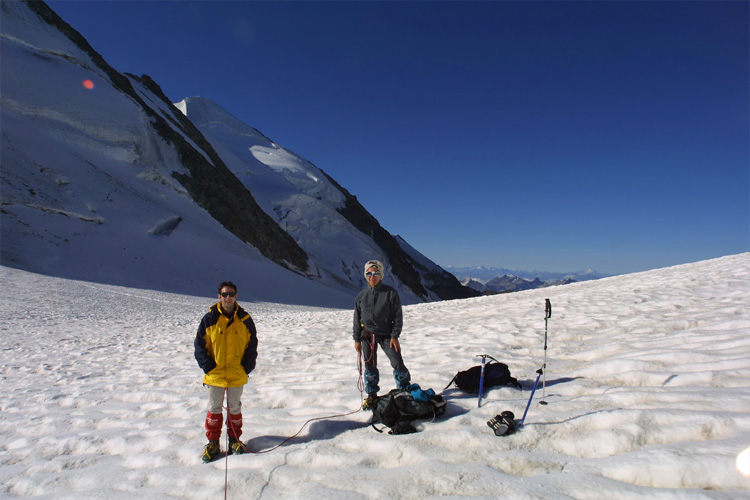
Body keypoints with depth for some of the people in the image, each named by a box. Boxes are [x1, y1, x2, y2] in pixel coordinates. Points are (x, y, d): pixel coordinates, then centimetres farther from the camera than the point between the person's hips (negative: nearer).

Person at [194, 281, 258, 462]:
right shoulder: (209, 318, -5)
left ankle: (235, 440, 29)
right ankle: (213, 443, 25)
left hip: (237, 376, 1)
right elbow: (200, 345, -1)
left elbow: (252, 345, 5)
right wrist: (208, 366, -8)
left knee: (235, 408, 14)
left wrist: (247, 367, -3)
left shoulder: (245, 319, -1)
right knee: (214, 409, 11)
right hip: (214, 375, -1)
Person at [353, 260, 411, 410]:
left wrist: (394, 336, -10)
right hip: (367, 335, 2)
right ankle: (371, 395, 25)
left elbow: (398, 316, -5)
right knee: (370, 366, 9)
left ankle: (405, 390, 15)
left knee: (397, 363, -5)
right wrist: (357, 339, 5)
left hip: (386, 335, -2)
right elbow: (357, 319, 7)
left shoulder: (391, 293, -8)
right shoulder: (361, 296, 1)